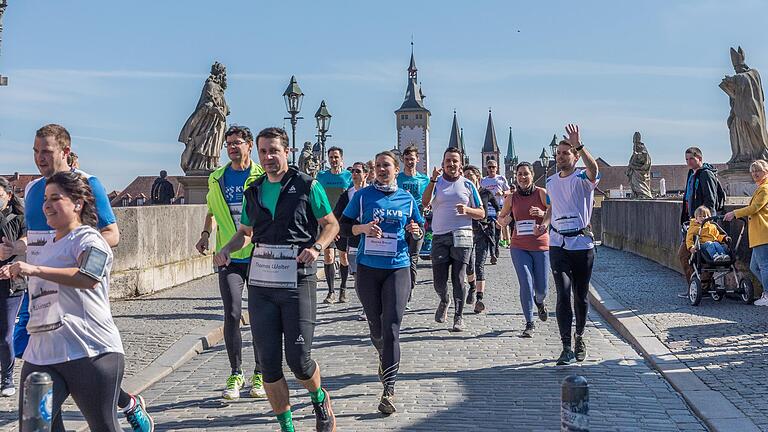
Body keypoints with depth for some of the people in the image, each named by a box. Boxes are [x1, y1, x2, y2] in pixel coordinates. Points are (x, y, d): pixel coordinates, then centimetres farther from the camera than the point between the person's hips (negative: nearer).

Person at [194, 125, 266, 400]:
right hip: (229, 257, 2)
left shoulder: (262, 177, 0)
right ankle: (236, 375, 9)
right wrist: (205, 235, 8)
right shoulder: (216, 178, 10)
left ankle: (260, 374, 17)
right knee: (232, 315, -5)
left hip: (258, 256, -2)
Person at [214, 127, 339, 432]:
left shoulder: (307, 186, -1)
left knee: (298, 360, -5)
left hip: (298, 283, -4)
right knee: (269, 362, 3)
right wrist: (227, 249, 1)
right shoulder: (253, 192, 13)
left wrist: (316, 247, -16)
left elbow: (331, 225, 3)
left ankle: (320, 399, 28)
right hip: (260, 284, 4)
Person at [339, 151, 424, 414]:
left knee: (392, 327, -10)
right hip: (368, 267, 1)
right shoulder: (363, 196, 3)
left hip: (398, 267, -1)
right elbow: (344, 226, 5)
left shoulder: (407, 199, 6)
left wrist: (416, 232, -8)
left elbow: (419, 231, 16)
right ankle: (385, 359, 42)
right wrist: (363, 228, -14)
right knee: (375, 324, 11)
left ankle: (389, 390, -11)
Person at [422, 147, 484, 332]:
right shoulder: (437, 182, 8)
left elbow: (481, 214, 10)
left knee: (459, 279, -4)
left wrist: (467, 210, -10)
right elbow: (425, 202, -12)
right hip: (439, 238, 1)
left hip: (462, 237, -1)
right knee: (439, 281, 1)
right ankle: (444, 302, 32)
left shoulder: (467, 185, 9)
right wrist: (433, 180, -20)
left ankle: (459, 316, 7)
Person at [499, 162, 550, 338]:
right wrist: (505, 220, -5)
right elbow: (501, 218, 17)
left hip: (541, 246, -1)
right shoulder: (511, 198, 5)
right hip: (519, 247, 1)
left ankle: (539, 301, 43)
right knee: (526, 285, -9)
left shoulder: (541, 193, -3)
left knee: (541, 288, 5)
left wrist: (543, 214, -22)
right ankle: (529, 324, 3)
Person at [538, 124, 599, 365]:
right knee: (563, 294, -10)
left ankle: (579, 338, 31)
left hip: (583, 244, -2)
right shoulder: (551, 182, 10)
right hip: (558, 244, 3)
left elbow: (593, 170, -31)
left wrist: (578, 145, -42)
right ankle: (566, 347, -8)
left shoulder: (582, 179, -6)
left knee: (581, 296, 9)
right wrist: (545, 224, 6)